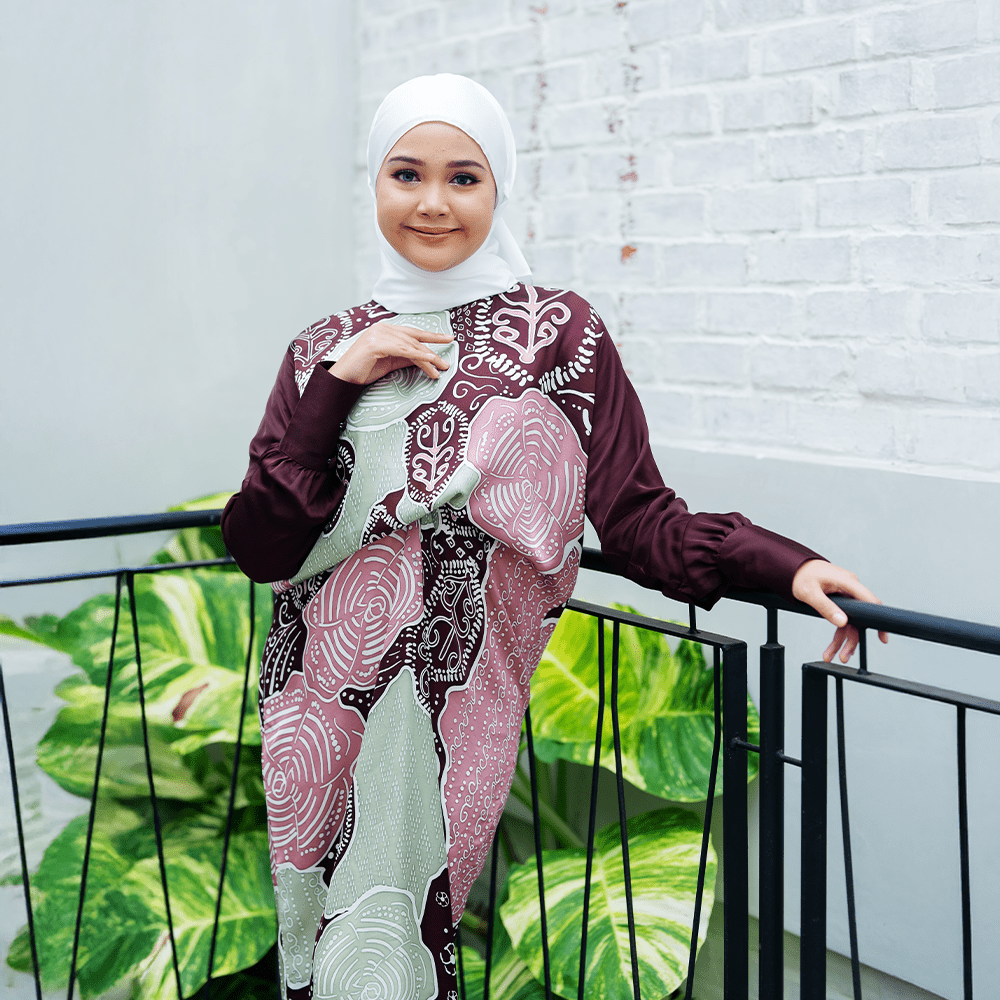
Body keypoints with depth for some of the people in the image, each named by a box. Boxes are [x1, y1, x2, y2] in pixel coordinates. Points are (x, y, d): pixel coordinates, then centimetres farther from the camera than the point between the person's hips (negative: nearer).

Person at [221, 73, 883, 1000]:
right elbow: (260, 547, -1)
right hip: (320, 705, 4)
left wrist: (787, 564, -19)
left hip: (453, 705, -3)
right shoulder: (325, 350, 8)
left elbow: (641, 520, -5)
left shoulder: (558, 334, -1)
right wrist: (339, 381, -9)